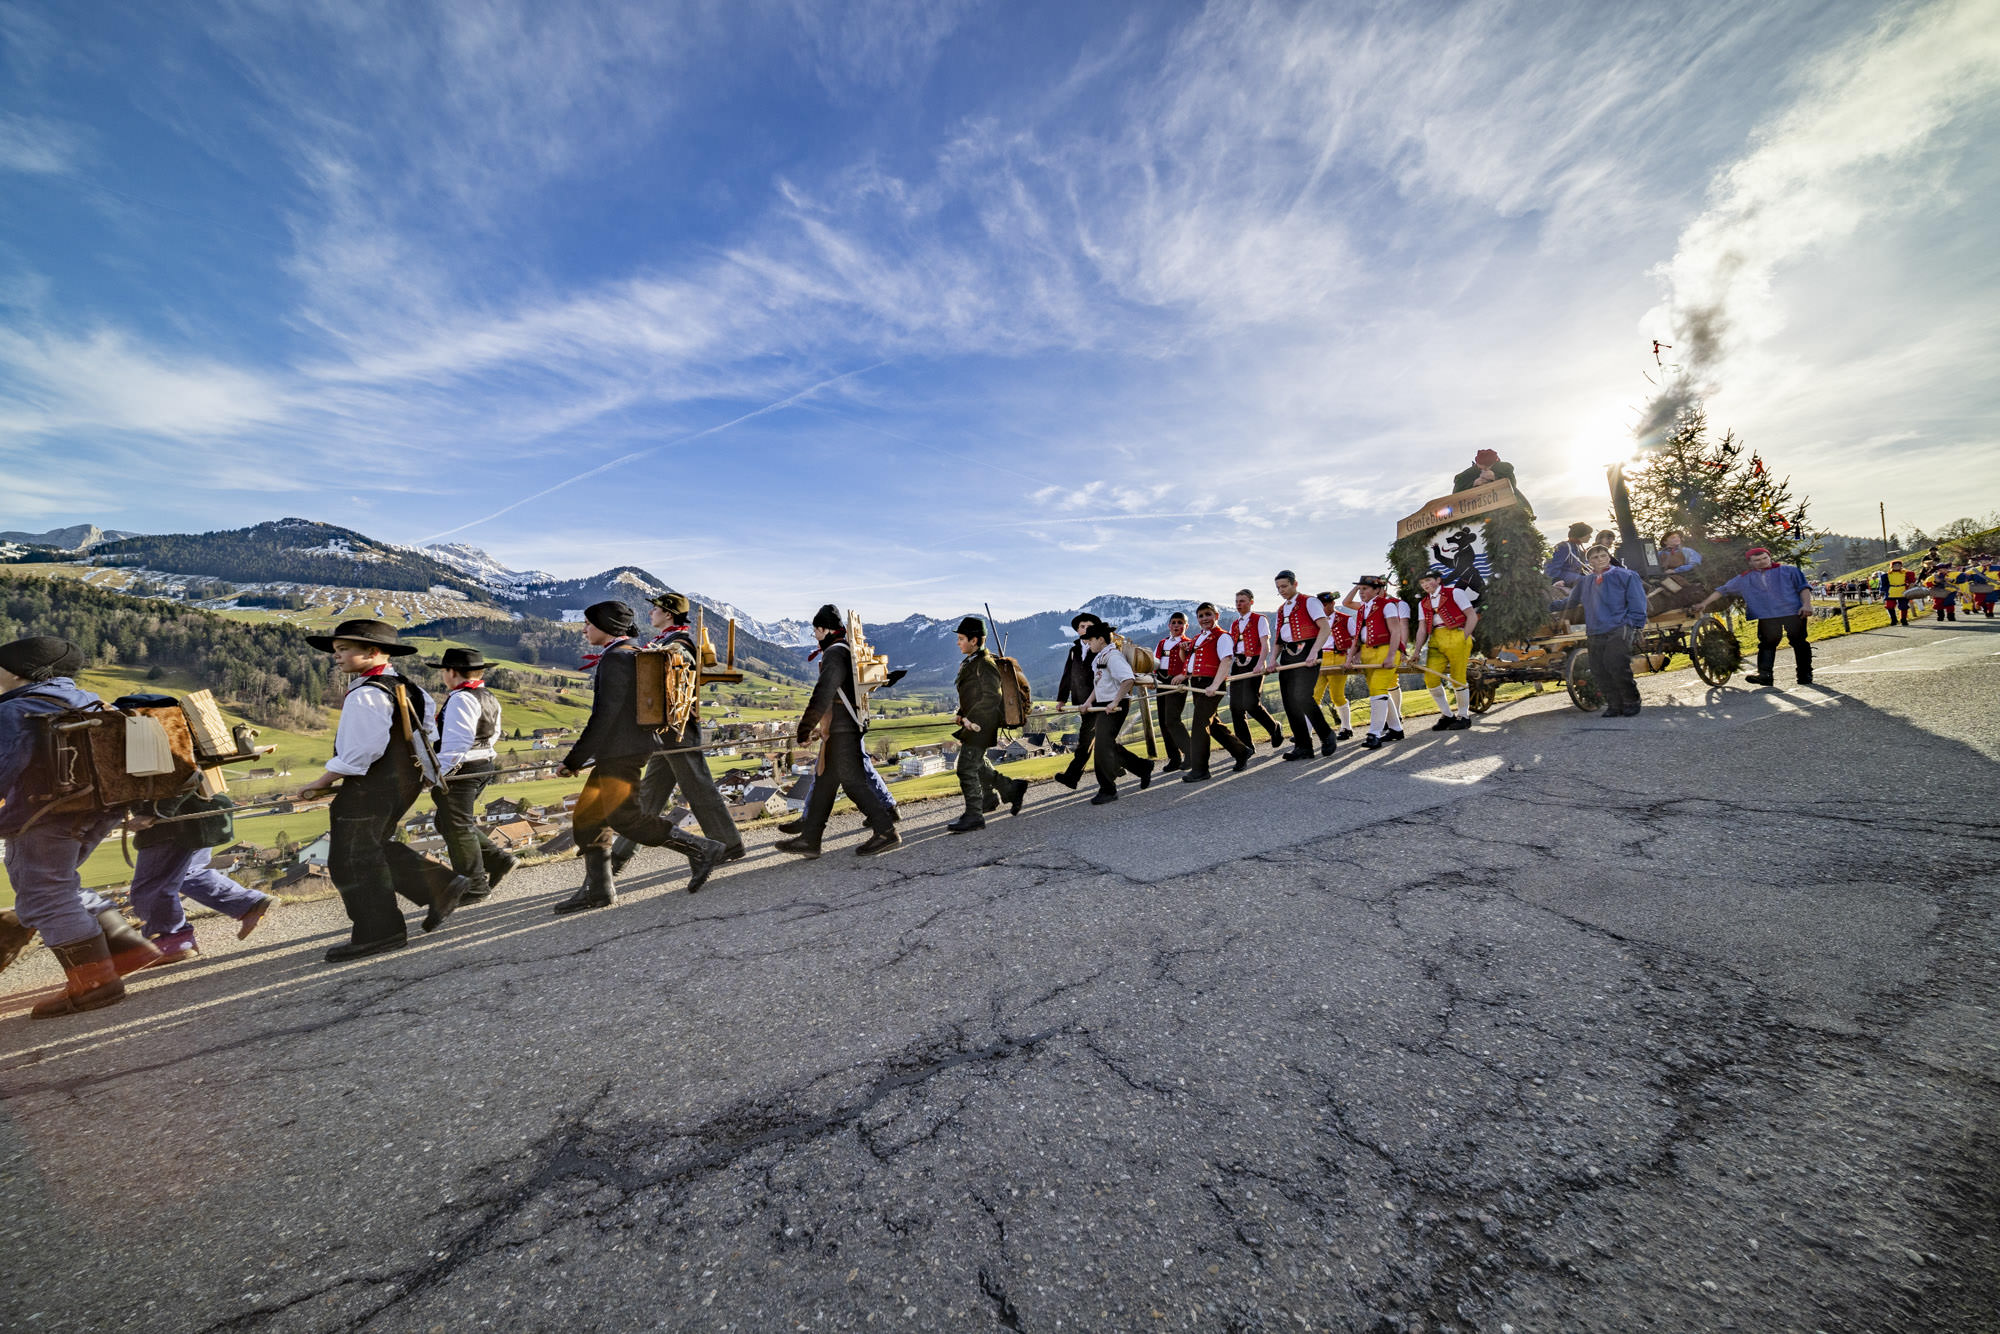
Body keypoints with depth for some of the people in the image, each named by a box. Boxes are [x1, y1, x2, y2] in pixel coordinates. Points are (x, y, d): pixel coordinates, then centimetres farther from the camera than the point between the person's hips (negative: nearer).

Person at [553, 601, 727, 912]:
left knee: (623, 816, -10)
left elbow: (606, 716, -20)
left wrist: (574, 760, -15)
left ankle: (700, 850, -7)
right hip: (616, 753, 10)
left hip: (621, 752, -10)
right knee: (588, 815, 13)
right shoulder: (631, 655, 16)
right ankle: (598, 889, 21)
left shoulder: (615, 658, -14)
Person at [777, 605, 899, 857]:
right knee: (824, 782, 12)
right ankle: (809, 838, 19)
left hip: (842, 731, -10)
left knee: (852, 781, -6)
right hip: (841, 730, 10)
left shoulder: (835, 653, -14)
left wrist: (805, 727, -15)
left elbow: (822, 695, -20)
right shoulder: (847, 650, 18)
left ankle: (886, 831, 0)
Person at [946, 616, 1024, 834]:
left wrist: (972, 719, -20)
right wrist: (962, 715, 9)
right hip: (973, 723, 10)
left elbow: (991, 697, -21)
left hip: (980, 726, -10)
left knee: (967, 768, -6)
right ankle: (1012, 789, 33)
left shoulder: (985, 664, -17)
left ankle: (974, 816, 4)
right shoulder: (969, 663, 12)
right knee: (978, 765, 20)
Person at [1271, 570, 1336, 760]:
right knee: (1288, 700, 1)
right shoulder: (1281, 609, 20)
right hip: (1287, 656, 7)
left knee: (1302, 696, -20)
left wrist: (1314, 652, -23)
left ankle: (1326, 735, 2)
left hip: (1306, 654, -7)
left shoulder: (1309, 602, 0)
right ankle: (1303, 747, 8)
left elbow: (1325, 628, -11)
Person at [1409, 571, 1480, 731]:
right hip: (1435, 641, 5)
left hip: (1456, 637, -5)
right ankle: (1447, 715, 12)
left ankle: (1464, 716, 12)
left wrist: (1463, 639, -8)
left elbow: (1472, 616, 0)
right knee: (1432, 679, -5)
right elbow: (1422, 629, 14)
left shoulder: (1454, 592, 5)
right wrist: (1416, 651, 4)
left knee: (1458, 679, -4)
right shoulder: (1423, 603, 19)